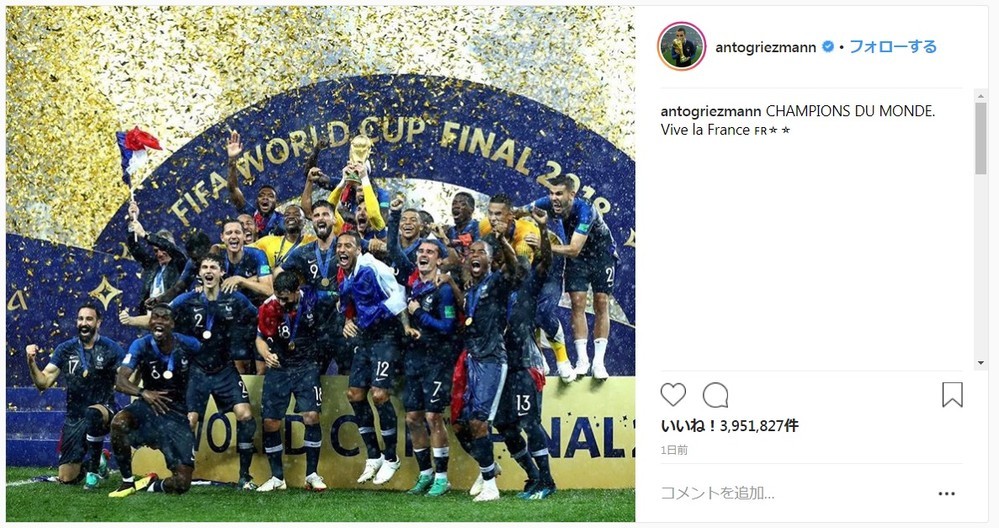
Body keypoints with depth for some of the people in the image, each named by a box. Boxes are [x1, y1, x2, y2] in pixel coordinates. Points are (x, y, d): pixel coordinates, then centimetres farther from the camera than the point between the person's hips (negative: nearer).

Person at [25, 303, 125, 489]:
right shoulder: (65, 349, 3)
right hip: (74, 419, 3)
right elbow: (43, 382, -1)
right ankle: (99, 460, 33)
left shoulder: (111, 349, -6)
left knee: (92, 413, -41)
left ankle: (94, 469, -19)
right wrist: (31, 362, -18)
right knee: (66, 478, -1)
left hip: (104, 412, -3)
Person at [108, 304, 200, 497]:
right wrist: (143, 393, -35)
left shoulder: (188, 345, -9)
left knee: (182, 483, -12)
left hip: (177, 415, 0)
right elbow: (120, 381, -18)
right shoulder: (141, 345, -10)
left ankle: (151, 485, 23)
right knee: (119, 422, -36)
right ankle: (127, 482, -16)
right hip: (149, 407, 0)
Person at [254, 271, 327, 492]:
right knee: (270, 422, -2)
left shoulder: (312, 299, -14)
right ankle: (277, 478, 12)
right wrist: (266, 354, -22)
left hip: (306, 366, -1)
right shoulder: (268, 308, -14)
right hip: (279, 368, 1)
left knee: (311, 416, -15)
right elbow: (261, 338, -3)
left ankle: (312, 474, -2)